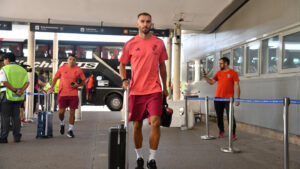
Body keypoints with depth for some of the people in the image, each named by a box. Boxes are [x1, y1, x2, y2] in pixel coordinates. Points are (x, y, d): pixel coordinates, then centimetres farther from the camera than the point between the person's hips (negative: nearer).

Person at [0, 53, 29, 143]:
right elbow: (27, 82, 0)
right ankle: (17, 136, 11)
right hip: (19, 97, 4)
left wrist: (15, 90, -17)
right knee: (16, 116, 11)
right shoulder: (22, 69, 11)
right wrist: (21, 90, -13)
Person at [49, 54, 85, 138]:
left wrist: (78, 85, -10)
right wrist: (51, 88, 2)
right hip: (62, 93, 0)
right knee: (61, 111, -2)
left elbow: (83, 81, 9)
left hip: (73, 94, 0)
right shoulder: (62, 68, 3)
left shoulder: (78, 70, 2)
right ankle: (62, 123, 30)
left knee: (72, 112, 1)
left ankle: (70, 130, 13)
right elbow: (55, 78, 12)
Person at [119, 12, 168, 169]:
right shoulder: (130, 44, 4)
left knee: (155, 122, -11)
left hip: (154, 90, 0)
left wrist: (165, 87, 16)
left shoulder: (159, 43, 7)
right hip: (136, 90, 0)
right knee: (137, 125, 7)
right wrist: (124, 80, -5)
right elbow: (122, 64, 12)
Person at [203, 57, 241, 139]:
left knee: (230, 116, -4)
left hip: (228, 98, -5)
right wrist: (205, 77, -9)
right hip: (218, 98, 5)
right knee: (219, 116, 11)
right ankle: (221, 131, 26)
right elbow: (211, 82, 8)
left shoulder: (233, 73, -3)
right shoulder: (218, 73, 12)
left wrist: (237, 99, -11)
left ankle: (233, 133, 5)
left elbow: (237, 86, -5)